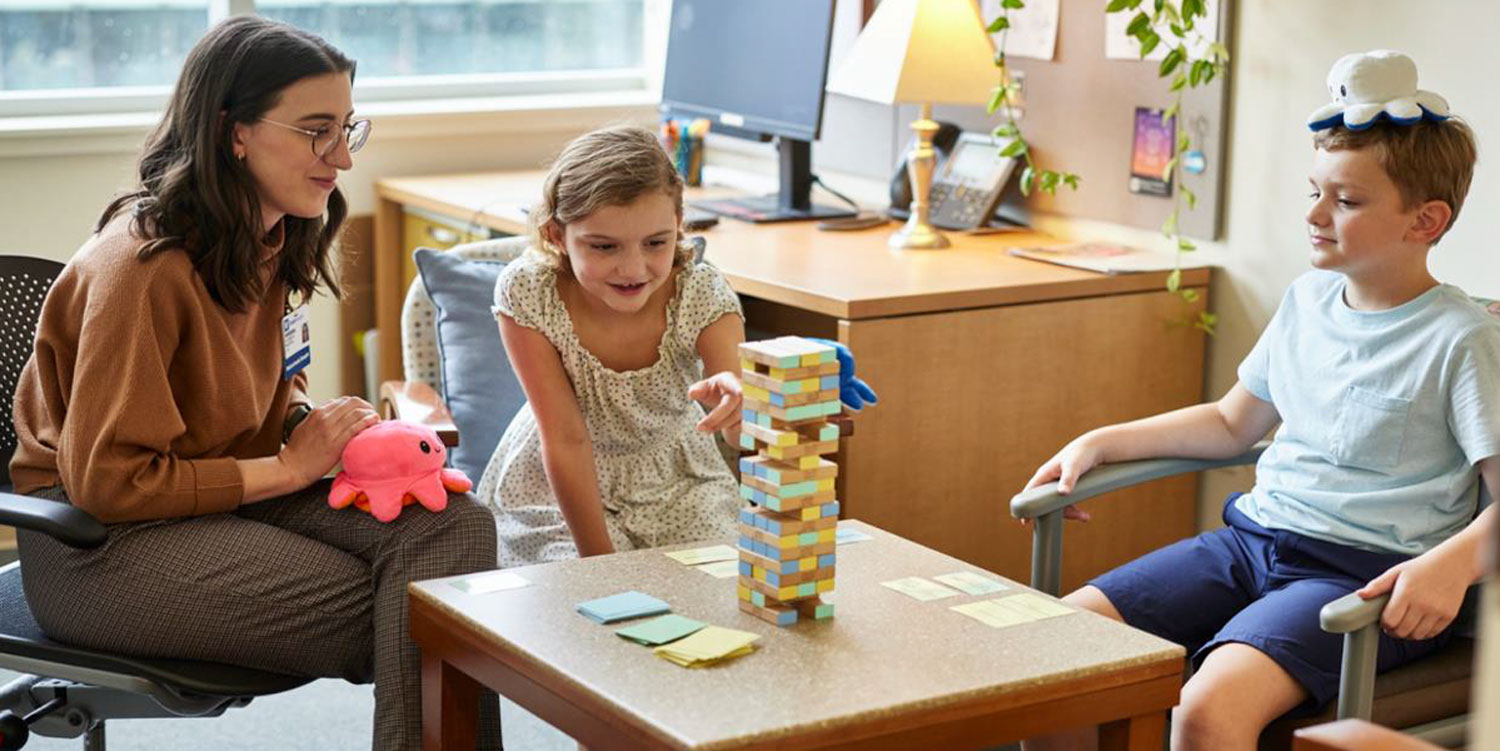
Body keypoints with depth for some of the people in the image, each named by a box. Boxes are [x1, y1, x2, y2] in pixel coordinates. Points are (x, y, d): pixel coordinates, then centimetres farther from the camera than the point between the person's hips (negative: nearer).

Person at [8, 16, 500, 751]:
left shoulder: (271, 241, 4)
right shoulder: (141, 268, -22)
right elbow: (107, 481, -21)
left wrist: (322, 428, -5)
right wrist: (289, 467, -18)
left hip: (224, 492, 8)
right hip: (100, 542, -8)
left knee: (455, 524, -17)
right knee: (389, 613, -23)